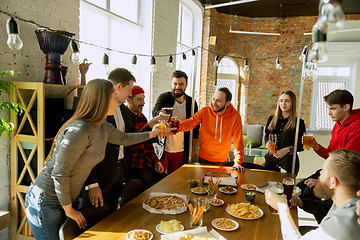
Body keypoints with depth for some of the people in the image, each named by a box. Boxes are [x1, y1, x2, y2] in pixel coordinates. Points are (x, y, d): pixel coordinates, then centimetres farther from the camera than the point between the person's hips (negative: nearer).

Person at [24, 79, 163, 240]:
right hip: (45, 201, -8)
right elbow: (59, 174, -24)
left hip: (63, 198, 8)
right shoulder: (79, 130, -27)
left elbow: (125, 138, 22)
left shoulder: (103, 127, 2)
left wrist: (152, 133, 32)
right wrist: (69, 210, -12)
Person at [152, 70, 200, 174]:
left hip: (180, 151, 2)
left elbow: (195, 128, 9)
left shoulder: (192, 103, 4)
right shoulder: (164, 97, -2)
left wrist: (193, 149, 6)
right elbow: (155, 112, -21)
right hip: (162, 148, -2)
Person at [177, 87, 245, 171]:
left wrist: (238, 162, -13)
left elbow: (238, 142, -9)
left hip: (221, 161, -1)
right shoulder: (205, 111, -10)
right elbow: (189, 123, -18)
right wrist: (178, 126, -40)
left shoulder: (235, 117, -13)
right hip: (203, 158, 1)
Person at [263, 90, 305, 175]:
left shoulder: (299, 123, -2)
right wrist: (267, 143, -3)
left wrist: (288, 149, -17)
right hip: (271, 158, 3)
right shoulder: (271, 119, 10)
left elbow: (301, 146, -2)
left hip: (288, 160, -3)